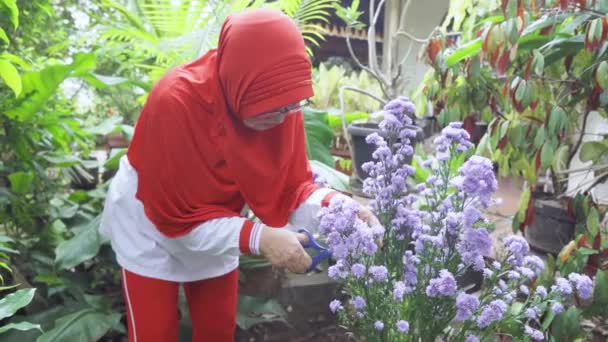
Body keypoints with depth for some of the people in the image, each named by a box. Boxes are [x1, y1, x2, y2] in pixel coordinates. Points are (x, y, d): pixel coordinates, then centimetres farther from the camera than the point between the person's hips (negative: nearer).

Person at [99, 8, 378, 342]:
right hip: (154, 229, -4)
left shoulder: (280, 103, -20)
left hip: (218, 233, 4)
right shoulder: (175, 102, -34)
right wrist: (257, 237, -38)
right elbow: (177, 216, -28)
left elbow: (290, 186, -13)